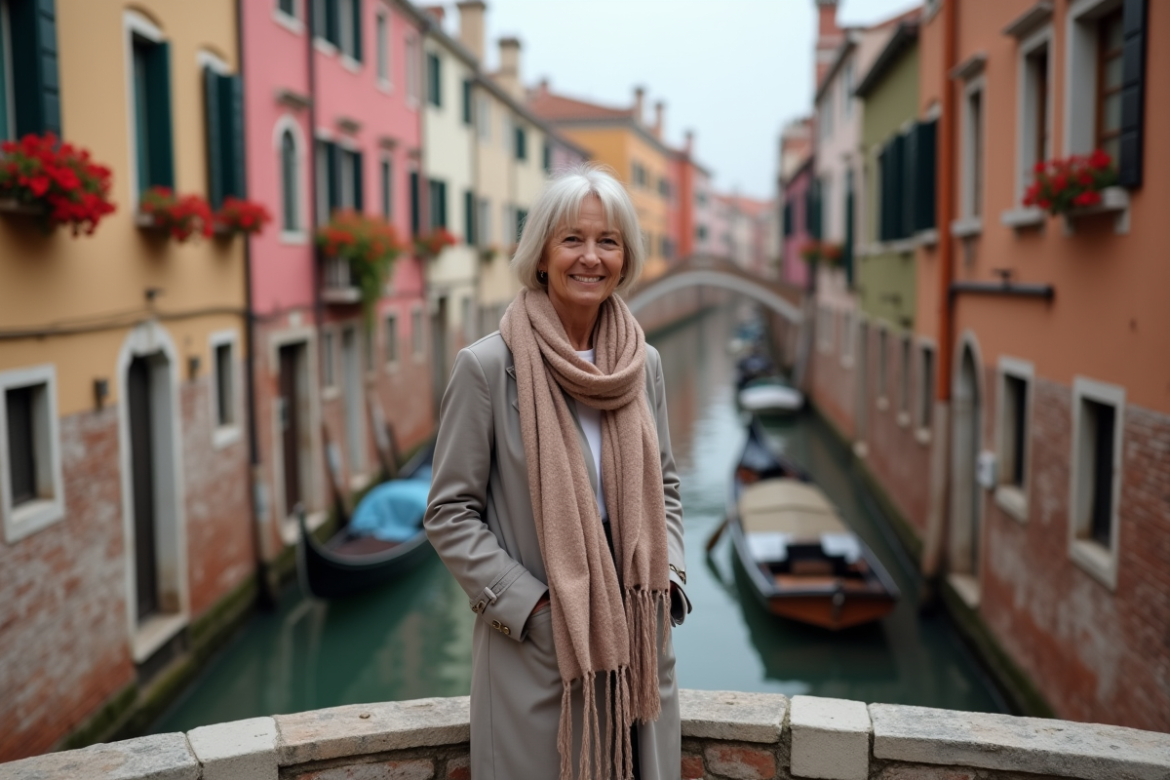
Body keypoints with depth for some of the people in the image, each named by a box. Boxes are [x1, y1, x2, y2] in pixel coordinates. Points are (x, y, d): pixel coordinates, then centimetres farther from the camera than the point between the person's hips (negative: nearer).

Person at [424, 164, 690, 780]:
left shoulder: (644, 364, 4)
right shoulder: (488, 366, -11)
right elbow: (449, 515, -8)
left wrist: (666, 579, -1)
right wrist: (532, 606, -13)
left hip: (637, 649, 4)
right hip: (532, 652, -4)